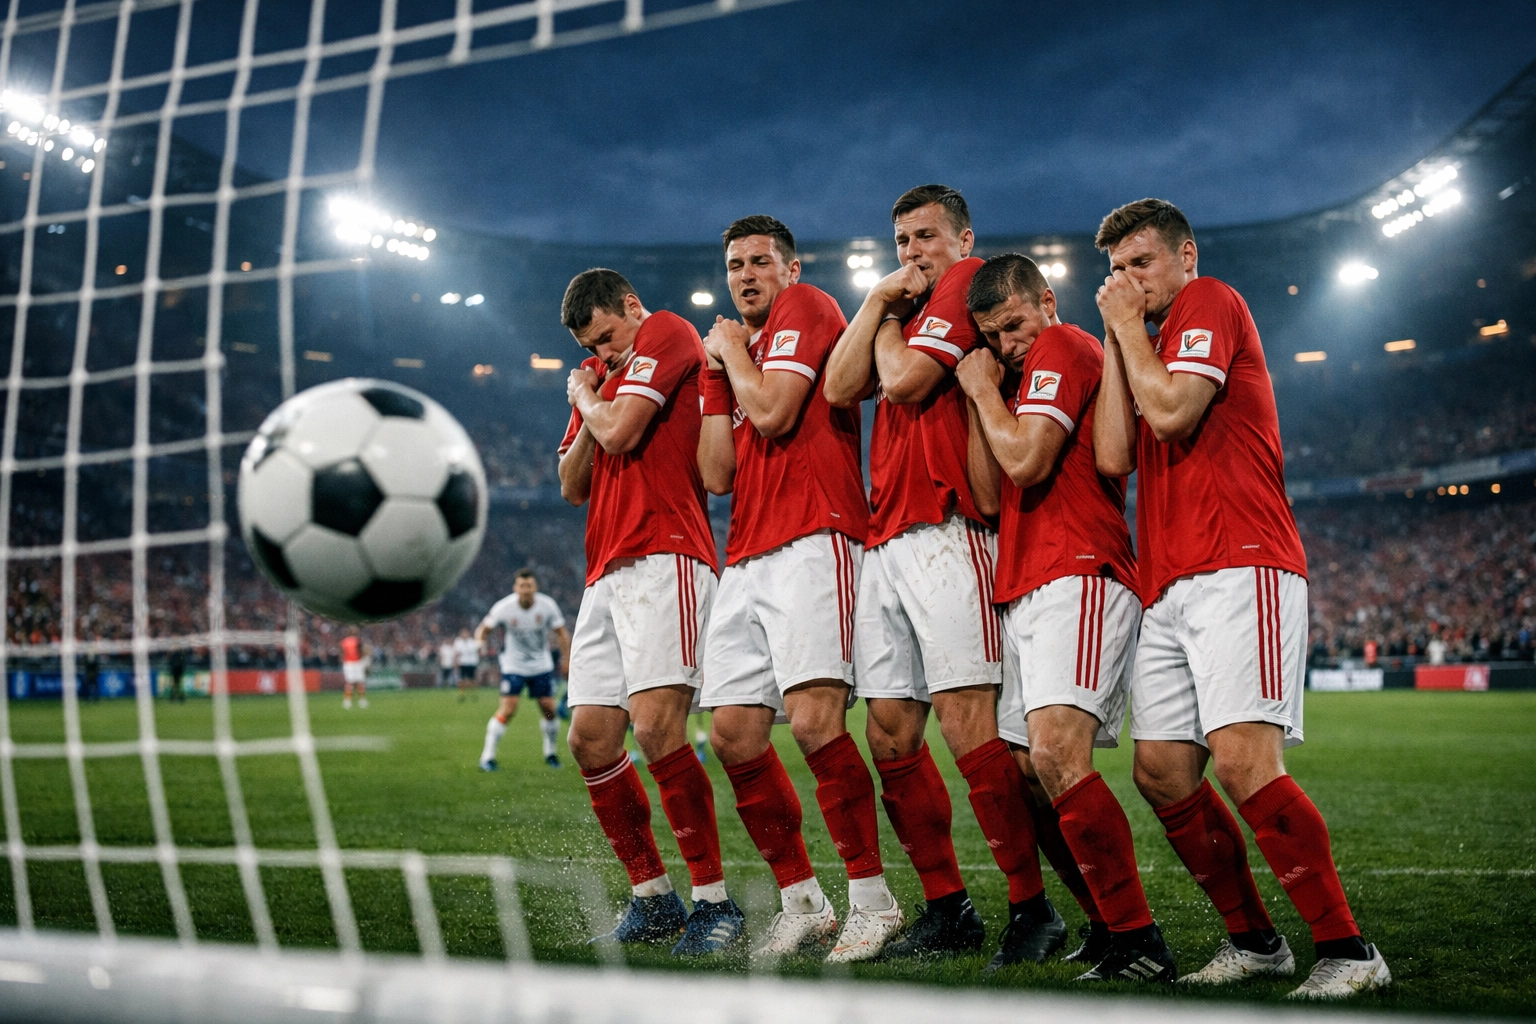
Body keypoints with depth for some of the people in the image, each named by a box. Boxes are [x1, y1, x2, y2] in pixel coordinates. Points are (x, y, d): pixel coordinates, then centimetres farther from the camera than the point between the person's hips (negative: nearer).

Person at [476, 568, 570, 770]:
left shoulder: (547, 605, -11)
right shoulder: (504, 607, -16)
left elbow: (562, 633, 1)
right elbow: (484, 627, -5)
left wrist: (566, 659, -5)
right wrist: (480, 641, -27)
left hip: (542, 665, 3)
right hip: (513, 666, -2)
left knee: (549, 708, -1)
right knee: (507, 709, -14)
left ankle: (550, 752, 22)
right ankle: (487, 756, -6)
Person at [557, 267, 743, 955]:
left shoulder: (667, 333, 1)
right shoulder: (597, 377, 26)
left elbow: (620, 432, -11)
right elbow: (572, 486, 23)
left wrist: (587, 400, 10)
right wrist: (587, 414, 7)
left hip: (662, 559, -9)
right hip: (606, 572, 9)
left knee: (657, 725, -19)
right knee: (590, 740, 4)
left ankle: (714, 901, -10)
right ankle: (653, 898, 15)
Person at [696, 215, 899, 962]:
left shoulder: (807, 308, 3)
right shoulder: (730, 350, 24)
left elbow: (772, 413, -12)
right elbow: (717, 475, 14)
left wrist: (733, 352, 5)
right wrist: (718, 376, 10)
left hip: (812, 542, -8)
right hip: (746, 558, 8)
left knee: (813, 716, -20)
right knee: (733, 732, 3)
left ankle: (872, 900, -8)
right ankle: (801, 903, 14)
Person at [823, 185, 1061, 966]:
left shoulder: (970, 284, 1)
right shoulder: (900, 312, 26)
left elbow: (904, 378, -11)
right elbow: (840, 388, 11)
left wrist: (889, 325, 8)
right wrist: (878, 301, 7)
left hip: (945, 535, -9)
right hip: (886, 543, 9)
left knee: (967, 725, -14)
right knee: (891, 734, 6)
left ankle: (1033, 909, -5)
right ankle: (947, 909, 14)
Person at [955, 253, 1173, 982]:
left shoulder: (1063, 347, -1)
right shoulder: (1026, 375, 27)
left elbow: (1025, 459, -15)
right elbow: (988, 496, 19)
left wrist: (984, 391, 0)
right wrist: (978, 398, 13)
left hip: (1076, 579, -10)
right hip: (1026, 592, 10)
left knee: (1056, 754, -23)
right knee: (1030, 769, 8)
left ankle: (1138, 941, -19)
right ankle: (1111, 922, 17)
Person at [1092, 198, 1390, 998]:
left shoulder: (1211, 302, 3)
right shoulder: (1149, 348, 27)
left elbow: (1172, 412, -13)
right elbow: (1113, 456, 11)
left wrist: (1130, 327, 2)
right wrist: (1115, 338, 13)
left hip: (1238, 571, -9)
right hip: (1170, 589, 9)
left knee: (1242, 759, -19)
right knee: (1161, 772, 3)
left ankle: (1347, 950, -10)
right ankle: (1254, 940, 15)